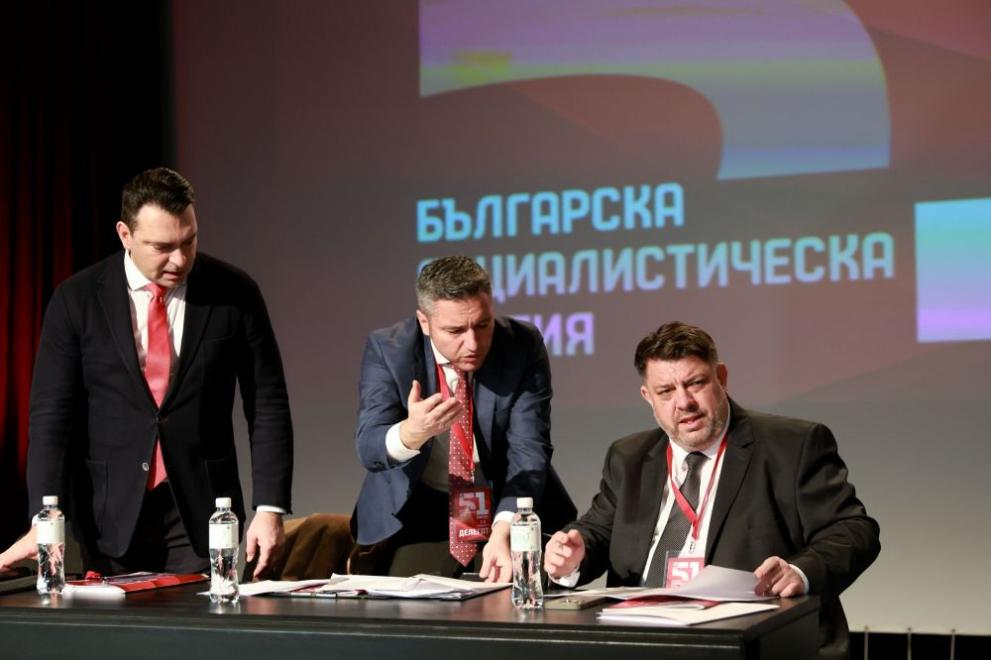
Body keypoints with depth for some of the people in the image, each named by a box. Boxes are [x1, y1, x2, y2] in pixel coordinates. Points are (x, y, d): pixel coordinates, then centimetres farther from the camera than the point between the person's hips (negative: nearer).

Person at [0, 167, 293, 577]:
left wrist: (271, 509, -7)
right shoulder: (77, 300, -2)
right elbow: (51, 414, -4)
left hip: (203, 514, 0)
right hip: (111, 518, 0)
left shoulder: (234, 294, -2)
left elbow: (268, 406, 1)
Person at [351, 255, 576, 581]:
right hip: (418, 513, 0)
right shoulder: (387, 348, -11)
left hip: (511, 510, 0)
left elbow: (528, 452, -18)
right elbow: (368, 447, -20)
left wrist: (503, 532, -33)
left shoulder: (523, 346, -13)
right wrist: (412, 432, -43)